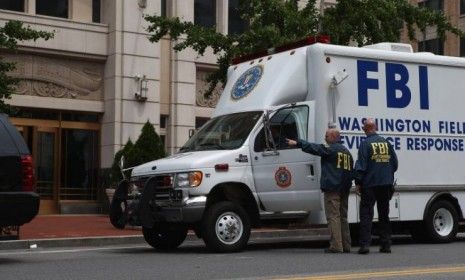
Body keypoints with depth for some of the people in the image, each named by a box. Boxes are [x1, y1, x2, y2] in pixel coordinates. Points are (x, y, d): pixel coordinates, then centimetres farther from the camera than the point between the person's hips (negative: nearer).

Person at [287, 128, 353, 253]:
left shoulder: (330, 149, -8)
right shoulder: (347, 152, 19)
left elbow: (314, 148, -13)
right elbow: (351, 171, 22)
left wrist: (297, 143, -8)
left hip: (332, 188, -8)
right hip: (344, 189, 9)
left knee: (333, 216, -8)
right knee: (343, 217, 13)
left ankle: (336, 246, -12)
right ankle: (346, 246, 15)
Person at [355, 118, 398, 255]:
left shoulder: (365, 144, -8)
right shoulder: (386, 143, 7)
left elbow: (361, 166, -12)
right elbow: (395, 163, 12)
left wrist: (358, 183, -6)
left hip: (370, 184, -5)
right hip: (386, 184, 5)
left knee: (366, 214, -2)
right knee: (384, 215, 12)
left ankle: (365, 244, -11)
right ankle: (386, 245, 13)